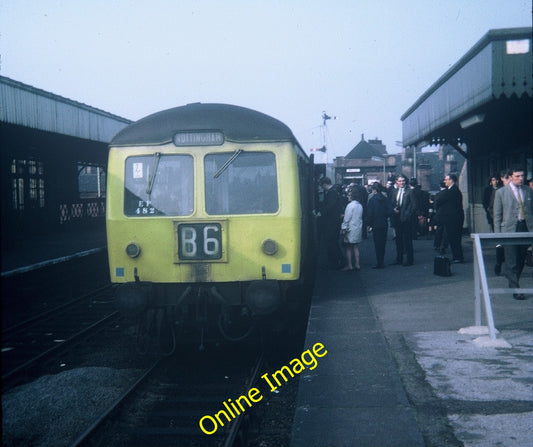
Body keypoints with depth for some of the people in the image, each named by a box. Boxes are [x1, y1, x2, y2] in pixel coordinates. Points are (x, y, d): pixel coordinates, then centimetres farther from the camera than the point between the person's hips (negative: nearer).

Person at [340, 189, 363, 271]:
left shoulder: (350, 205, -15)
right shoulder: (360, 205, 7)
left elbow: (347, 218, -15)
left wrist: (343, 228, -8)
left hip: (350, 230, -7)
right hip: (358, 229, 7)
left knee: (348, 247, 0)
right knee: (356, 247, 12)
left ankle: (349, 265, 0)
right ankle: (357, 264, 12)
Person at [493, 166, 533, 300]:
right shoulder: (501, 192, 1)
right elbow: (497, 215, 2)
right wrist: (497, 234, -3)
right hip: (509, 229, -4)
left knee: (521, 260, 10)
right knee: (512, 261, -6)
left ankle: (513, 283, 27)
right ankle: (515, 289, -3)